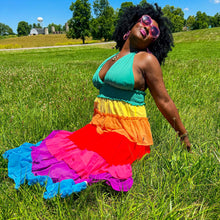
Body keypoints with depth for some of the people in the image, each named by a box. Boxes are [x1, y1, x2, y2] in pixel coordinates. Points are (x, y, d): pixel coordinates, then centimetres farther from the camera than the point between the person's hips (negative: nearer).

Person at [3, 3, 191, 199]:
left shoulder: (146, 60, -4)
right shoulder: (111, 59, 15)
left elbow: (164, 102, 1)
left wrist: (184, 136, 8)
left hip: (127, 132, -5)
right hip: (98, 128, 6)